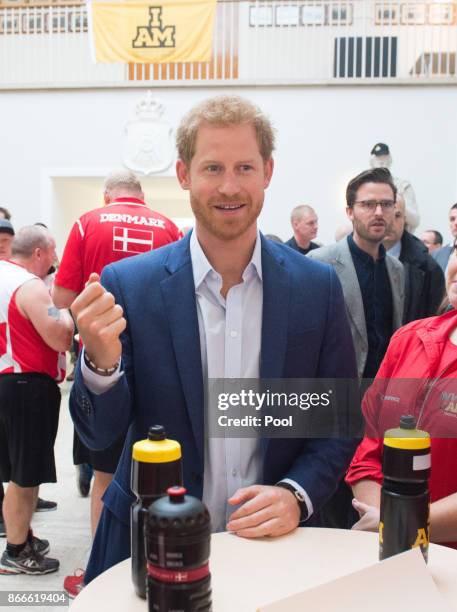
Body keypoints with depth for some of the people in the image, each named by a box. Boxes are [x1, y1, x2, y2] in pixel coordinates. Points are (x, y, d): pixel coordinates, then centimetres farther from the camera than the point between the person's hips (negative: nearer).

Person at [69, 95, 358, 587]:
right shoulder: (126, 284, -11)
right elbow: (98, 433, -9)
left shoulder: (318, 287, -8)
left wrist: (297, 495, -16)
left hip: (276, 542, 1)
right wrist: (100, 361, -27)